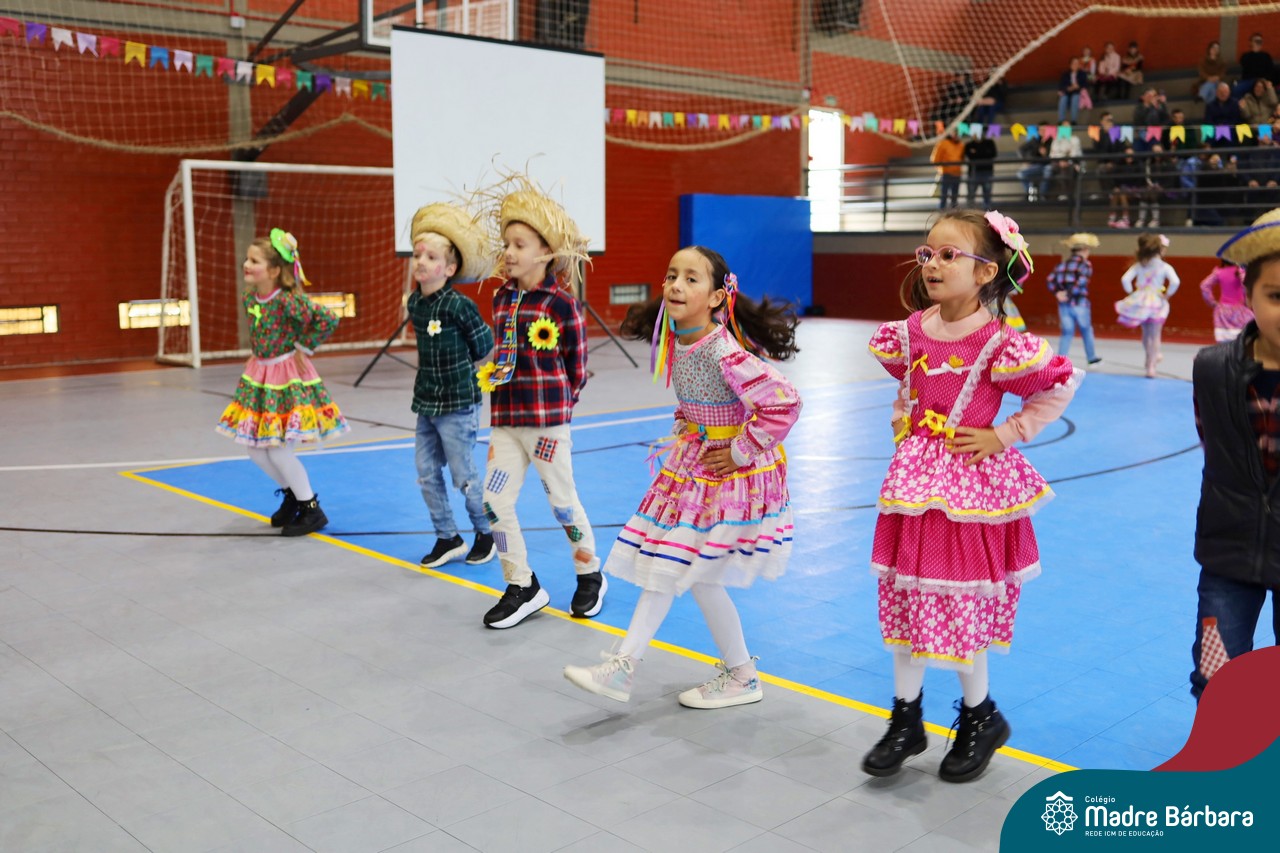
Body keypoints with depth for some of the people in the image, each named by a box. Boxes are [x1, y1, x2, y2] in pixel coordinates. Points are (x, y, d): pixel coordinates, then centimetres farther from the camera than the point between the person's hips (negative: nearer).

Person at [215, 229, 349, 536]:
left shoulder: (288, 300, -22)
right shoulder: (248, 298, 1)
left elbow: (328, 319, -29)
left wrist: (304, 348, -19)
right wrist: (258, 352, 10)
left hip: (288, 378, -8)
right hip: (258, 376, 8)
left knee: (279, 451, -6)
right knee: (254, 447, 10)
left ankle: (312, 510, 11)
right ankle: (292, 496, 31)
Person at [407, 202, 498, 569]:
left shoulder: (458, 305, -17)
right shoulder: (414, 303, 4)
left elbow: (484, 344, -7)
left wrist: (461, 368, 4)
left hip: (457, 404, -7)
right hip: (426, 401, 7)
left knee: (464, 476, 2)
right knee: (427, 474, 9)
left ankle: (486, 533, 23)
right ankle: (448, 538, 23)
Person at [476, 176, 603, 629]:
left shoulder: (562, 303, -10)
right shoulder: (501, 298, 7)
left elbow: (576, 368, -2)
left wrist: (554, 405, 4)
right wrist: (493, 375, 8)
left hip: (548, 420, -5)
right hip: (505, 419, 6)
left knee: (562, 499, 6)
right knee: (494, 502, 0)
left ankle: (590, 576, 29)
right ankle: (522, 587, 15)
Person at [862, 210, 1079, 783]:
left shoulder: (997, 342, -16)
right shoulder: (911, 331, 1)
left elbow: (1060, 385, -8)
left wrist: (1004, 436, -9)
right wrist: (903, 419, 8)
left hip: (969, 485, -5)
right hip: (913, 482, 5)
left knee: (962, 607, 5)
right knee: (903, 601, 11)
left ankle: (979, 717, 31)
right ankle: (905, 719, 27)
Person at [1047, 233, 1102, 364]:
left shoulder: (1063, 263, 9)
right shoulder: (1085, 264, -7)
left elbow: (1051, 278, -1)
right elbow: (1081, 281, -22)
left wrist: (1057, 293, -5)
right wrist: (1069, 293, -15)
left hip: (1064, 304, 4)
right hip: (1079, 303, -4)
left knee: (1067, 333, 8)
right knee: (1086, 331, 16)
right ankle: (1091, 357, 31)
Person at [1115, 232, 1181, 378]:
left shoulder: (1139, 265, -1)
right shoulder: (1164, 267, -10)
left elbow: (1125, 279, -9)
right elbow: (1175, 281, -23)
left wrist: (1131, 293, 4)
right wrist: (1168, 294, -7)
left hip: (1140, 301, 3)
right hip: (1156, 302, -3)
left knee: (1146, 334, 19)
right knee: (1155, 336, 5)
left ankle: (1152, 357, 38)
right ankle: (1151, 366, 2)